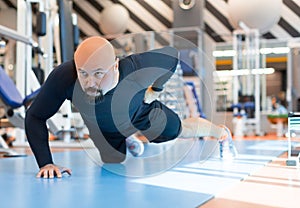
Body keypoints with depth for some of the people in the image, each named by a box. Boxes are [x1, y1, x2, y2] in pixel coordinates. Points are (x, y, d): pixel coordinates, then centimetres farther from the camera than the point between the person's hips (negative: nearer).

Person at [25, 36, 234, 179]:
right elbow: (35, 117, -30)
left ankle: (218, 130, 58)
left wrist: (155, 89, -9)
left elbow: (172, 54, -22)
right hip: (105, 131, 2)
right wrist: (45, 163, -38)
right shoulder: (64, 77, -44)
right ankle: (127, 142, 64)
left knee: (183, 129, 24)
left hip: (143, 114, -1)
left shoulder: (137, 69, -44)